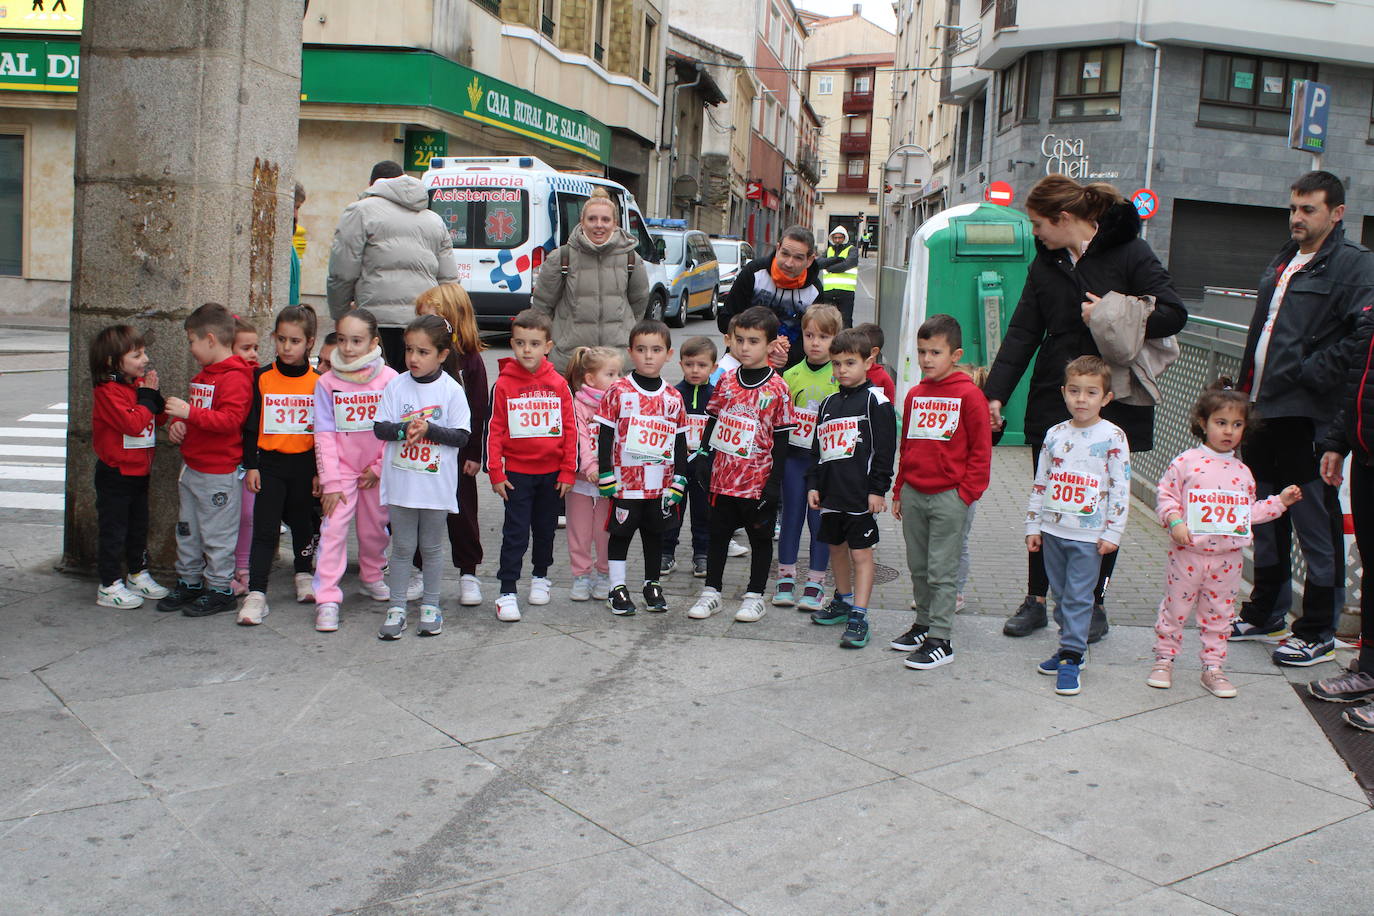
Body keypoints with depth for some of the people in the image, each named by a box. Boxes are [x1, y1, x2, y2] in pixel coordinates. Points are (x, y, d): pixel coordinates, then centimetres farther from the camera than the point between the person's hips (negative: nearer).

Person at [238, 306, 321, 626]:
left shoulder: (318, 381, -2)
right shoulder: (262, 378, -2)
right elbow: (251, 425, 2)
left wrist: (320, 471, 3)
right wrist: (250, 465, -2)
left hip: (305, 463, 1)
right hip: (270, 463, 0)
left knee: (302, 522, 17)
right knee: (264, 528, -3)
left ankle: (304, 574, 37)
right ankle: (256, 593, -3)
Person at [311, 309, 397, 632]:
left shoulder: (388, 379, -7)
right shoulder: (327, 382, -4)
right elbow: (324, 434, -6)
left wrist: (379, 468, -6)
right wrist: (330, 481, -10)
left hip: (376, 470, 1)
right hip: (341, 468, 0)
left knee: (375, 527, 14)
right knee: (333, 529, -9)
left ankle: (372, 577, 38)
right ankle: (327, 599, -6)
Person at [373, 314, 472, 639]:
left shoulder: (451, 390, -6)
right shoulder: (396, 386, -1)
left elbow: (461, 436, -8)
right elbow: (380, 428, -2)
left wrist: (429, 429, -20)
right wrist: (405, 429, -20)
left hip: (436, 484, -1)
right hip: (400, 482, 1)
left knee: (431, 547, 12)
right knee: (402, 547, 9)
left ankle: (430, 607, 25)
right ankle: (396, 609, 17)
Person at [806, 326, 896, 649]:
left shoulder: (875, 400, -6)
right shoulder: (829, 403, 13)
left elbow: (885, 449, -9)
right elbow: (817, 448, 18)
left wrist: (878, 489, -13)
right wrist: (813, 484, 11)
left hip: (862, 494, -7)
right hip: (832, 492, 7)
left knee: (861, 553, -4)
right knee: (837, 547, 17)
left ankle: (859, 616, -2)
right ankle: (843, 601, 34)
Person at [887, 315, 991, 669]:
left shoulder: (969, 395, -8)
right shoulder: (914, 395, 10)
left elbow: (981, 450, -7)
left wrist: (966, 493, -10)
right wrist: (899, 491, 17)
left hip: (949, 496, -6)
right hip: (913, 493, 6)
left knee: (942, 571, -1)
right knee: (918, 567, 15)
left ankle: (940, 640, 5)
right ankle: (923, 624, 29)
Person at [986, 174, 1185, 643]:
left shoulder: (1128, 252, -8)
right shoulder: (1046, 261, 7)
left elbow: (1174, 314, -11)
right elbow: (1022, 332, 5)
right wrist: (996, 391, -3)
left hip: (1113, 403, -4)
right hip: (1052, 403, 4)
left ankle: (1095, 603, 20)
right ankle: (1036, 599, 21)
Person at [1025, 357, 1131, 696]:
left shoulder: (1112, 437, -6)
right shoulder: (1055, 434, 6)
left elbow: (1121, 489, -6)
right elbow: (1040, 482, 11)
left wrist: (1112, 533, -9)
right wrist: (1033, 525, 9)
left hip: (1089, 534, -5)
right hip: (1052, 530, 5)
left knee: (1078, 598, -3)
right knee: (1060, 594, 13)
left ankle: (1071, 658, 3)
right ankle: (1070, 647, 26)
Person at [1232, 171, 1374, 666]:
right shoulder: (1282, 262, 19)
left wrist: (1312, 376, -18)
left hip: (1307, 417, -9)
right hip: (1263, 409, 9)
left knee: (1316, 526, -1)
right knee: (1265, 519, 17)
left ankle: (1318, 634, 9)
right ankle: (1265, 614, 30)